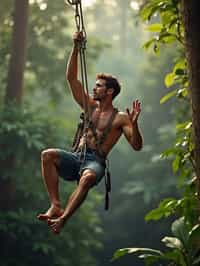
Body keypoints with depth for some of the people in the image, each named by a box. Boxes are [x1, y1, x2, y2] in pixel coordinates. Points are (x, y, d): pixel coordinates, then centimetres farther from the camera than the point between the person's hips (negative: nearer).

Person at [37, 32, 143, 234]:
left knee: (88, 177, -41)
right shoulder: (90, 106, 19)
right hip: (76, 158, 5)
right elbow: (71, 78, 16)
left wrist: (134, 123, -19)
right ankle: (55, 205, -31)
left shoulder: (120, 118, 6)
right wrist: (76, 48, 9)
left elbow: (137, 146, -1)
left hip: (96, 162, -4)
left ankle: (63, 218, -42)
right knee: (47, 155, -27)